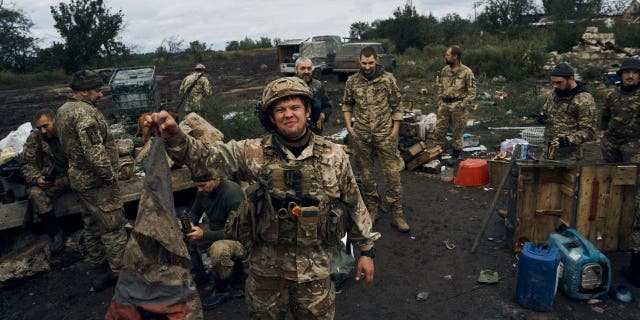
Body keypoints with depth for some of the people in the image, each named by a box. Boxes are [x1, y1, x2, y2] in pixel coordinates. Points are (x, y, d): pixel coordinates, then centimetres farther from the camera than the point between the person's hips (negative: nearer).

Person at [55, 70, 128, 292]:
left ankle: (99, 276, 30)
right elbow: (95, 151, -28)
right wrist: (110, 175, -18)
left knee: (92, 228, 18)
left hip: (79, 179, 10)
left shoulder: (63, 110, 11)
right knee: (114, 229, -1)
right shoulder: (85, 112, -22)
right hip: (97, 182, -10)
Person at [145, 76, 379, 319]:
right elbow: (204, 156, -15)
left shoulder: (334, 156, -4)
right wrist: (175, 136, -35)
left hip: (315, 268, 0)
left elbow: (355, 204, 3)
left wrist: (366, 250, 7)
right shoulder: (254, 152, -7)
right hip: (265, 266, 1)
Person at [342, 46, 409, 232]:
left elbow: (397, 106, 1)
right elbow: (347, 105, 15)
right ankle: (372, 208, 26)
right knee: (366, 173, 11)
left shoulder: (388, 79, -3)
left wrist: (395, 130, -4)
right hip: (361, 136, 2)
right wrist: (349, 126, 5)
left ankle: (396, 214, 6)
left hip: (385, 134, -2)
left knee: (392, 173, -3)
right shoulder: (352, 81, 3)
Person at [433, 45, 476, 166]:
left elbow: (472, 92, -8)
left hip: (458, 106, -5)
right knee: (439, 131, 6)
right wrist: (439, 102, 8)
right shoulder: (444, 70, 7)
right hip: (444, 105, 5)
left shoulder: (466, 72, -10)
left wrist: (462, 105, -15)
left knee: (458, 132, 6)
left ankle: (455, 155, 19)